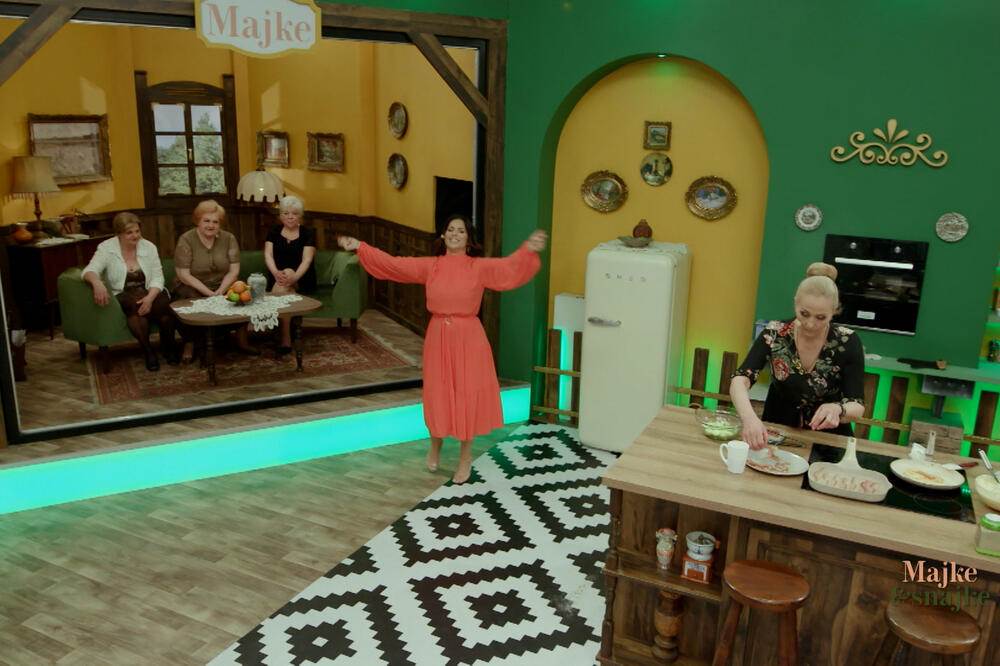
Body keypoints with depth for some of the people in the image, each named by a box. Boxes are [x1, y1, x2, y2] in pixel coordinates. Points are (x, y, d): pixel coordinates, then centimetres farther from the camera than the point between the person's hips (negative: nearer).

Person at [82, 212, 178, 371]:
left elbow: (157, 277, -1)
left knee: (164, 303, -30)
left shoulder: (149, 247, 2)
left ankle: (168, 346, -7)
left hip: (149, 294, 2)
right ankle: (148, 351, -21)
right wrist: (97, 282, -43)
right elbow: (90, 271, -18)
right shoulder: (106, 248, -4)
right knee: (135, 304, -36)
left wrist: (150, 297, -22)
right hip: (122, 297, -2)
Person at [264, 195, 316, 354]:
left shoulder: (308, 233, 1)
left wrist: (295, 277, -32)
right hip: (276, 278, 2)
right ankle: (286, 338, -34)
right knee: (284, 284, -32)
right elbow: (268, 254, -5)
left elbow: (307, 259, -12)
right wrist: (276, 273, -27)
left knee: (288, 273, -33)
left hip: (302, 279, -1)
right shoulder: (274, 231, 9)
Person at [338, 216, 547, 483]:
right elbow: (393, 263, 3)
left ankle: (465, 457, 23)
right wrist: (360, 247, -2)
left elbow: (509, 268, -21)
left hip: (468, 339, -2)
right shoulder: (429, 266, 3)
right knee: (437, 394, 13)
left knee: (467, 396, 5)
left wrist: (528, 250, -40)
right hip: (438, 337, 3)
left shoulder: (479, 267, -6)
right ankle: (435, 446, 39)